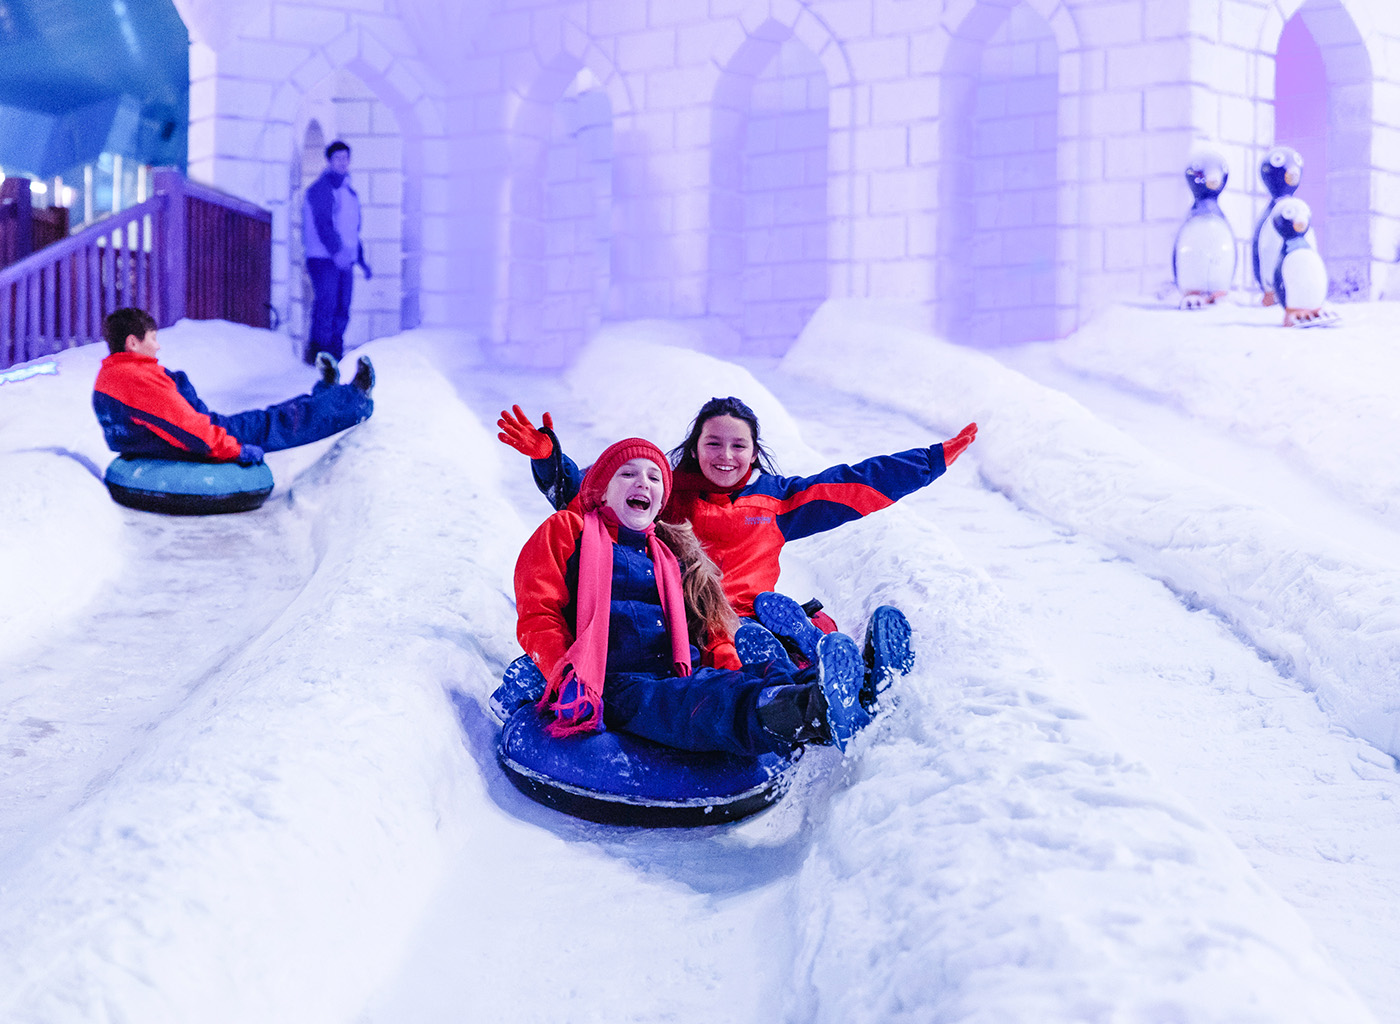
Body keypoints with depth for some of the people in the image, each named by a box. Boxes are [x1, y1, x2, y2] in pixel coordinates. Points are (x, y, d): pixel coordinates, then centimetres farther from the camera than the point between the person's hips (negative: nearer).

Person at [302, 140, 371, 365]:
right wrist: (336, 252, -29)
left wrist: (362, 261, 24)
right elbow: (322, 224, -17)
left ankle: (335, 357, 10)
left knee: (342, 309, 5)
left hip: (344, 260, 7)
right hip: (323, 259, -7)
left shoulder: (349, 192, 21)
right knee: (327, 304, -14)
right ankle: (319, 354, -11)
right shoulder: (320, 188, -4)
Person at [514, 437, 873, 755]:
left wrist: (734, 672, 1)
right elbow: (537, 616, 4)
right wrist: (567, 679, -15)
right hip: (617, 683, -6)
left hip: (683, 676, 6)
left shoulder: (673, 553, 32)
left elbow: (710, 631, 24)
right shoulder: (565, 530, 17)